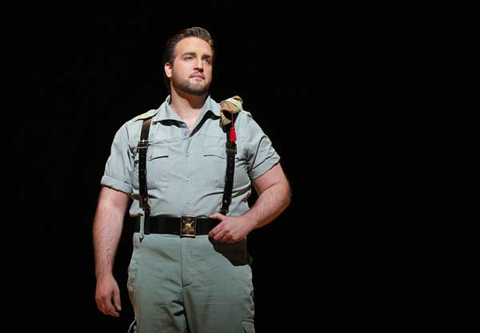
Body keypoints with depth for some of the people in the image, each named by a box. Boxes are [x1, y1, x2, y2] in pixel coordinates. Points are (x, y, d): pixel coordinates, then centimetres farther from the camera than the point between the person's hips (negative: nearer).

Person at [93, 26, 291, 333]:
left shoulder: (241, 125, 11)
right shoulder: (134, 132, 11)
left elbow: (278, 189, 10)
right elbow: (112, 205, 8)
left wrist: (247, 221, -10)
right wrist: (104, 275, 0)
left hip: (223, 257, 0)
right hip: (155, 260, 1)